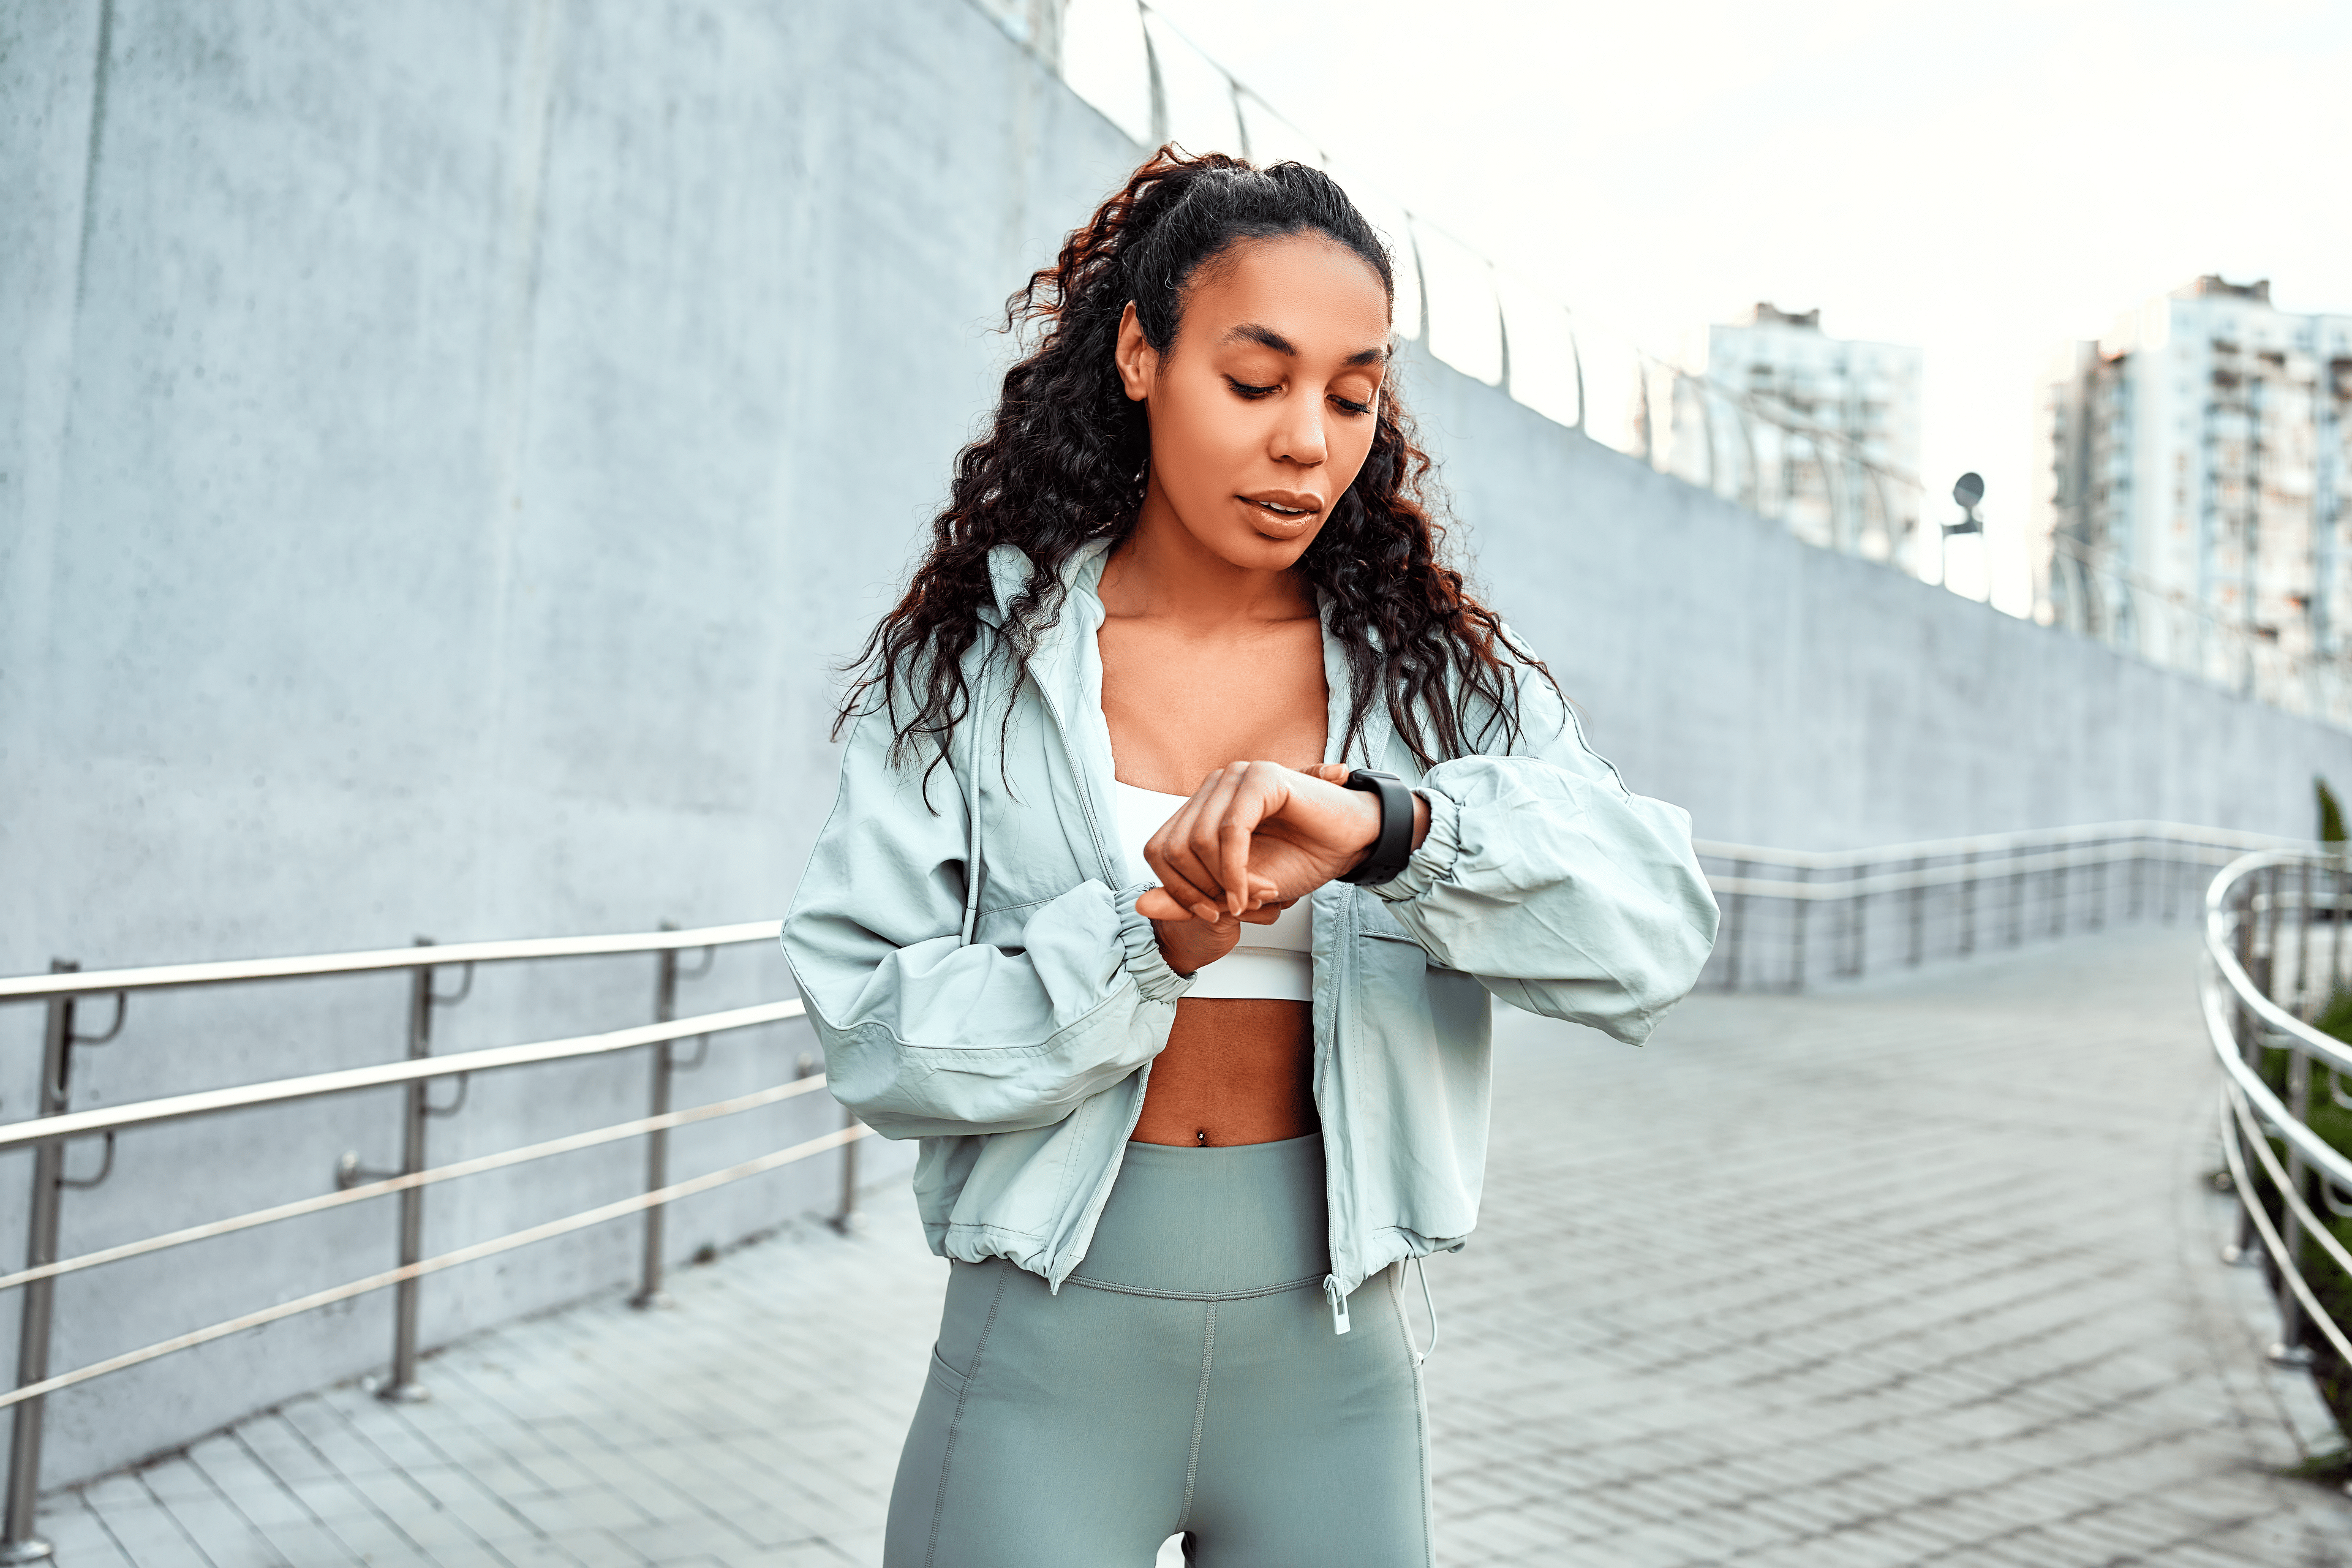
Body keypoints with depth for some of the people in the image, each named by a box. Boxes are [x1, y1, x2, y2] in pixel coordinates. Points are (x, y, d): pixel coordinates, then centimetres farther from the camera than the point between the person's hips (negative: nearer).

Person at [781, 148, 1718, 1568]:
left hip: (1334, 1357, 1)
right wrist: (1151, 944, -22)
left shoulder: (1440, 674, 1)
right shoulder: (970, 658, -2)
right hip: (1049, 1350, -1)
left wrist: (1386, 824, -30)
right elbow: (874, 1035, -8)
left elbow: (1658, 937, -14)